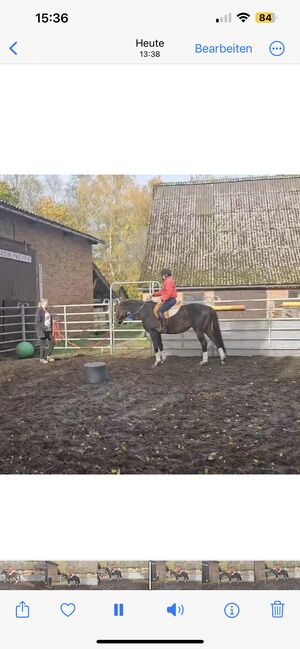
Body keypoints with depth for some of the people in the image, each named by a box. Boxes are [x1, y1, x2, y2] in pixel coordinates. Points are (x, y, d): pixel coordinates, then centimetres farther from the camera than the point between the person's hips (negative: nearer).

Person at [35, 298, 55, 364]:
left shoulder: (47, 311, 13)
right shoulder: (39, 311, -12)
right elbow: (38, 321, -17)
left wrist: (51, 327, 10)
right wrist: (44, 327, -22)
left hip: (48, 330, 8)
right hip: (42, 331, -8)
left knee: (52, 342, 10)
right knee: (43, 344, -1)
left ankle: (48, 356, 23)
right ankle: (42, 358, 11)